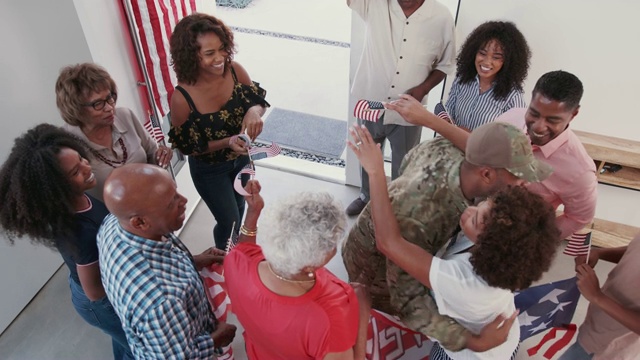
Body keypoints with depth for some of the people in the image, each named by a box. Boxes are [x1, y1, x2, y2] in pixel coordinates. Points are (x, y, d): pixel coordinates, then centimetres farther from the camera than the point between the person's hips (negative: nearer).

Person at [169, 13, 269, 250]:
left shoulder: (235, 71, -22)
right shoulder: (182, 98, -32)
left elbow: (259, 99, -7)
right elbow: (188, 147, -20)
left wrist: (254, 111, -31)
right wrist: (227, 143, -33)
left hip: (242, 158, 5)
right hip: (209, 170, -4)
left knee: (239, 205, 29)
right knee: (229, 221, 11)